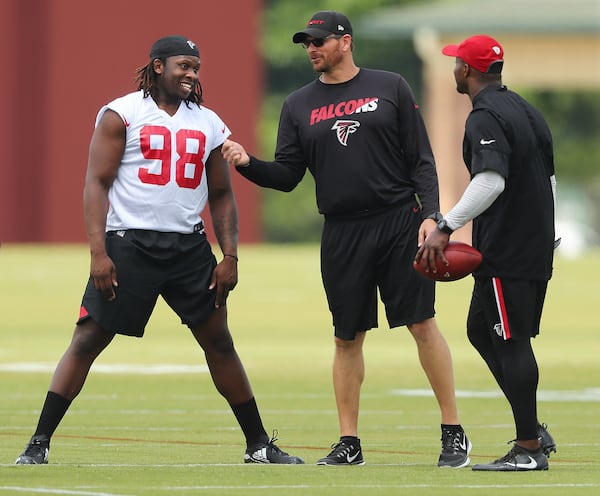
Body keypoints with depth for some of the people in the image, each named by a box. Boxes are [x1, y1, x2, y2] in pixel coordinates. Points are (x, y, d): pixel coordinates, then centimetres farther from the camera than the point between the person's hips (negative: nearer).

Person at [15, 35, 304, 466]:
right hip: (128, 244, -4)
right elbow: (97, 183, -6)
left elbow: (221, 195, 17)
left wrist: (230, 256, 6)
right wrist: (98, 253, -15)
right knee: (88, 340, -7)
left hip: (189, 247, 4)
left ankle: (259, 445, 13)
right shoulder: (121, 114, -2)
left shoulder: (208, 124, 12)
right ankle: (39, 443, -2)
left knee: (220, 343, 5)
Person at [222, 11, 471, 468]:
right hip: (342, 236, 3)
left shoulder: (391, 87, 3)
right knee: (348, 338, 5)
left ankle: (454, 434, 1)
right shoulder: (299, 105, 10)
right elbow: (287, 176, 7)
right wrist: (247, 163, -12)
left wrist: (430, 214, -9)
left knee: (423, 325, -5)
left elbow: (421, 159, 2)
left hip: (400, 224, -3)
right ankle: (349, 444, 12)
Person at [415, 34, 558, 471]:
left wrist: (446, 227, -31)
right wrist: (544, 236, 27)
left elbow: (491, 181, -28)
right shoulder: (527, 111, 16)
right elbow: (550, 179, 21)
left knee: (512, 344, -5)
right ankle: (532, 430, 16)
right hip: (536, 249, 10)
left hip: (505, 254, -10)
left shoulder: (485, 118, -14)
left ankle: (529, 448, -4)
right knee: (481, 329, 18)